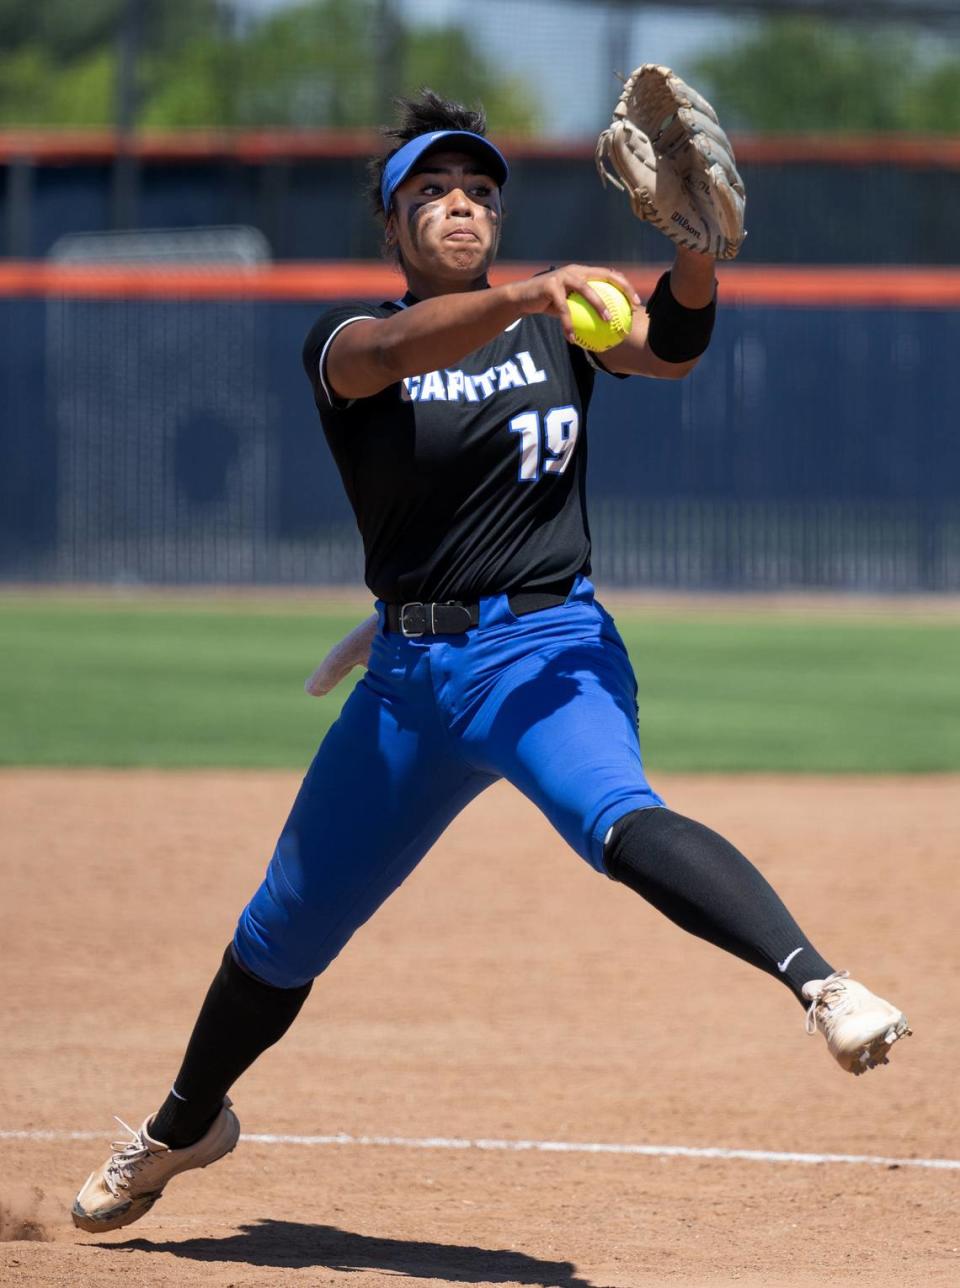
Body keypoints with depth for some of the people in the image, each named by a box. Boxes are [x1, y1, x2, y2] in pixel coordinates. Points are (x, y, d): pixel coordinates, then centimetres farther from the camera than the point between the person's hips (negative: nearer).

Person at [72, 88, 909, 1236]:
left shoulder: (555, 324, 6)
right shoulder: (345, 343, 1)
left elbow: (667, 348, -15)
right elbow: (396, 351, -25)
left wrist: (698, 250, -37)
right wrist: (524, 297, -43)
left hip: (549, 651, -2)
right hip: (409, 672, 2)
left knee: (617, 817, -34)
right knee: (285, 930, 14)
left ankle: (818, 983, -55)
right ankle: (184, 1126, 39)